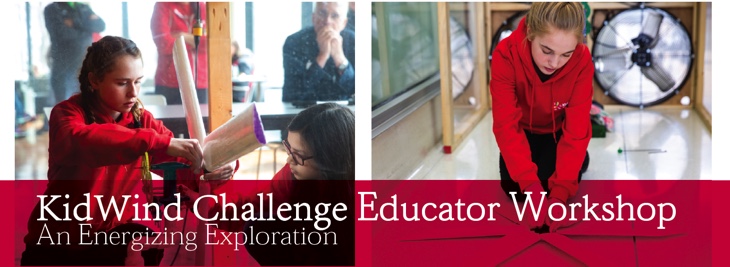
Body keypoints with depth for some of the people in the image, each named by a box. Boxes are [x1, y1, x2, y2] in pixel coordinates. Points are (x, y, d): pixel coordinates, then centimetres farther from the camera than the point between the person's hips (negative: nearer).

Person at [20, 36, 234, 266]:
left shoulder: (141, 120, 0)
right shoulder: (68, 113, -12)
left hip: (118, 231, 3)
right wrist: (161, 142, -48)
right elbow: (79, 142, -36)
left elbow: (182, 163, -7)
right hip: (59, 243, -2)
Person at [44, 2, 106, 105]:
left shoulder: (84, 8, 17)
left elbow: (101, 25, 0)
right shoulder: (51, 10, 3)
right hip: (64, 68, -3)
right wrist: (86, 31, -1)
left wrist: (76, 23, -11)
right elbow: (61, 33, -12)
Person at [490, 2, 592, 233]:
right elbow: (507, 125, -37)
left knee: (557, 185, -16)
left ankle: (579, 160, 18)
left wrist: (561, 191, -42)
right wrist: (531, 184, -48)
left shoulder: (582, 60, -33)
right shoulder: (506, 54, -36)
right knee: (515, 188, -13)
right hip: (524, 130, 0)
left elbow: (576, 129, -32)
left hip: (558, 131, 0)